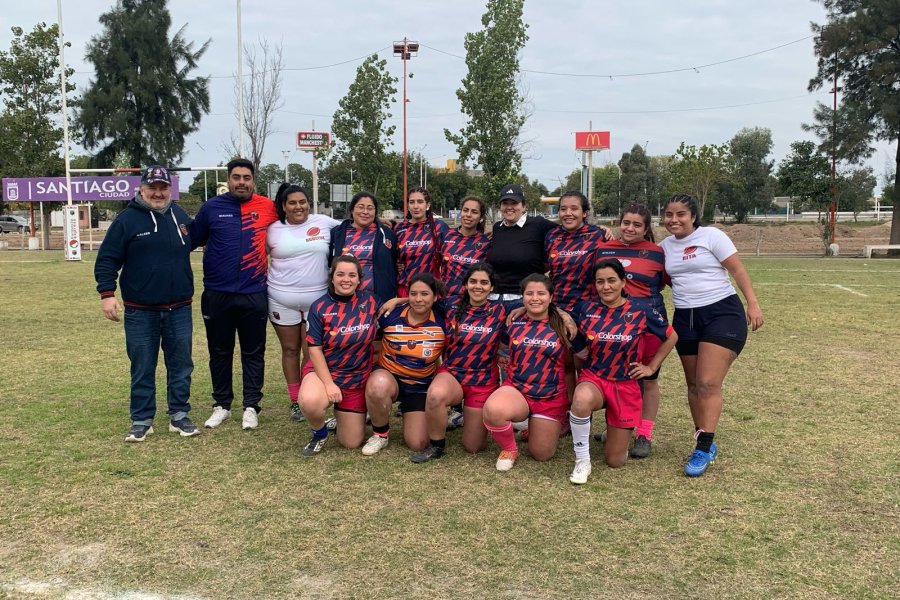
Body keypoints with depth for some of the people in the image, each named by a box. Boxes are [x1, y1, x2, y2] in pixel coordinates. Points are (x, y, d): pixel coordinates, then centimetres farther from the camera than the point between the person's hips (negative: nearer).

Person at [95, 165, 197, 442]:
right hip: (140, 312, -3)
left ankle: (179, 416, 20)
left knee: (181, 365, 8)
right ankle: (141, 420, 16)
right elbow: (107, 259, -5)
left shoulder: (181, 217, 8)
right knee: (142, 368, 6)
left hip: (179, 310, 3)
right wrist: (107, 294, -12)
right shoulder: (127, 219, -4)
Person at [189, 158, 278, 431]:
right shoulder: (212, 207, 0)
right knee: (219, 352, 12)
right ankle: (221, 405, 26)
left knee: (253, 353, 8)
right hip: (217, 294, 1)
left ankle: (251, 406, 19)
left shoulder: (268, 207, -1)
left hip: (254, 295, -1)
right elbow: (193, 239, 6)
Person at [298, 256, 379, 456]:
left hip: (358, 378, 2)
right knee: (309, 402, -38)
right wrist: (329, 383, -20)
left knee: (351, 443, 5)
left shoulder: (370, 301, -4)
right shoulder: (319, 308, -10)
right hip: (324, 371, -2)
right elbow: (315, 349, -11)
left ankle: (341, 416, 39)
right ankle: (320, 433, -2)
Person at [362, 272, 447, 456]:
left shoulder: (442, 324, -10)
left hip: (421, 387, 1)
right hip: (388, 377, -1)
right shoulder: (390, 316, -12)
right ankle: (380, 434, -9)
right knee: (378, 386, -39)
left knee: (418, 444, -7)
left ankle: (407, 412, 28)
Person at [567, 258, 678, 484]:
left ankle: (615, 431, 39)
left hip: (625, 385, 0)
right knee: (582, 399, -41)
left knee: (615, 461, 3)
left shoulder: (640, 312, -9)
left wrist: (652, 367, 4)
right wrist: (580, 350, -8)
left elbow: (671, 337, 6)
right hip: (592, 378, 0)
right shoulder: (585, 308, -7)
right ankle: (582, 461, -17)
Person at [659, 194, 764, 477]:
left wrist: (753, 304, -13)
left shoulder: (711, 236, -7)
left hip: (722, 313, -6)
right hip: (685, 318, 6)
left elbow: (738, 270, -8)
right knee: (694, 385, 9)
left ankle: (704, 448, -9)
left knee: (708, 384, -14)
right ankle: (705, 442, 21)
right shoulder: (665, 245, 9)